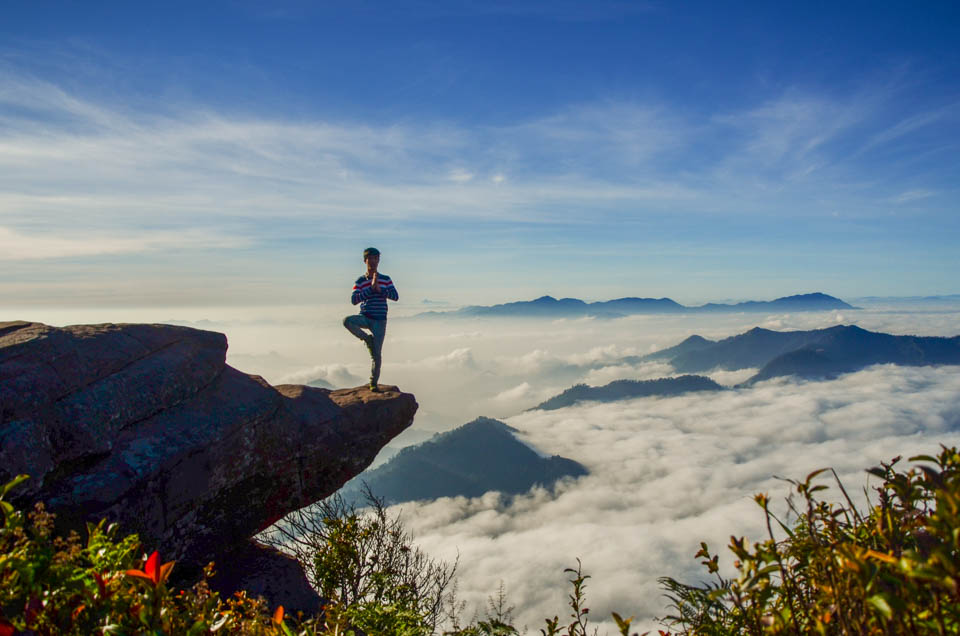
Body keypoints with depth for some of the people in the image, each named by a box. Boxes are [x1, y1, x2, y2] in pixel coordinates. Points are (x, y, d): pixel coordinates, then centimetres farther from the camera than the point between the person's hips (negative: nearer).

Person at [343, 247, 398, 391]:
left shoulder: (386, 279, 5)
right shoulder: (360, 281, 2)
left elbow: (395, 296, -5)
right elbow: (354, 300, -10)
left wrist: (379, 289, -18)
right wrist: (371, 288, -18)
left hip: (380, 320, 0)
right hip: (365, 317, 0)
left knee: (377, 353, -2)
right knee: (347, 321, -31)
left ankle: (374, 382, 12)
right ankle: (367, 338, -7)